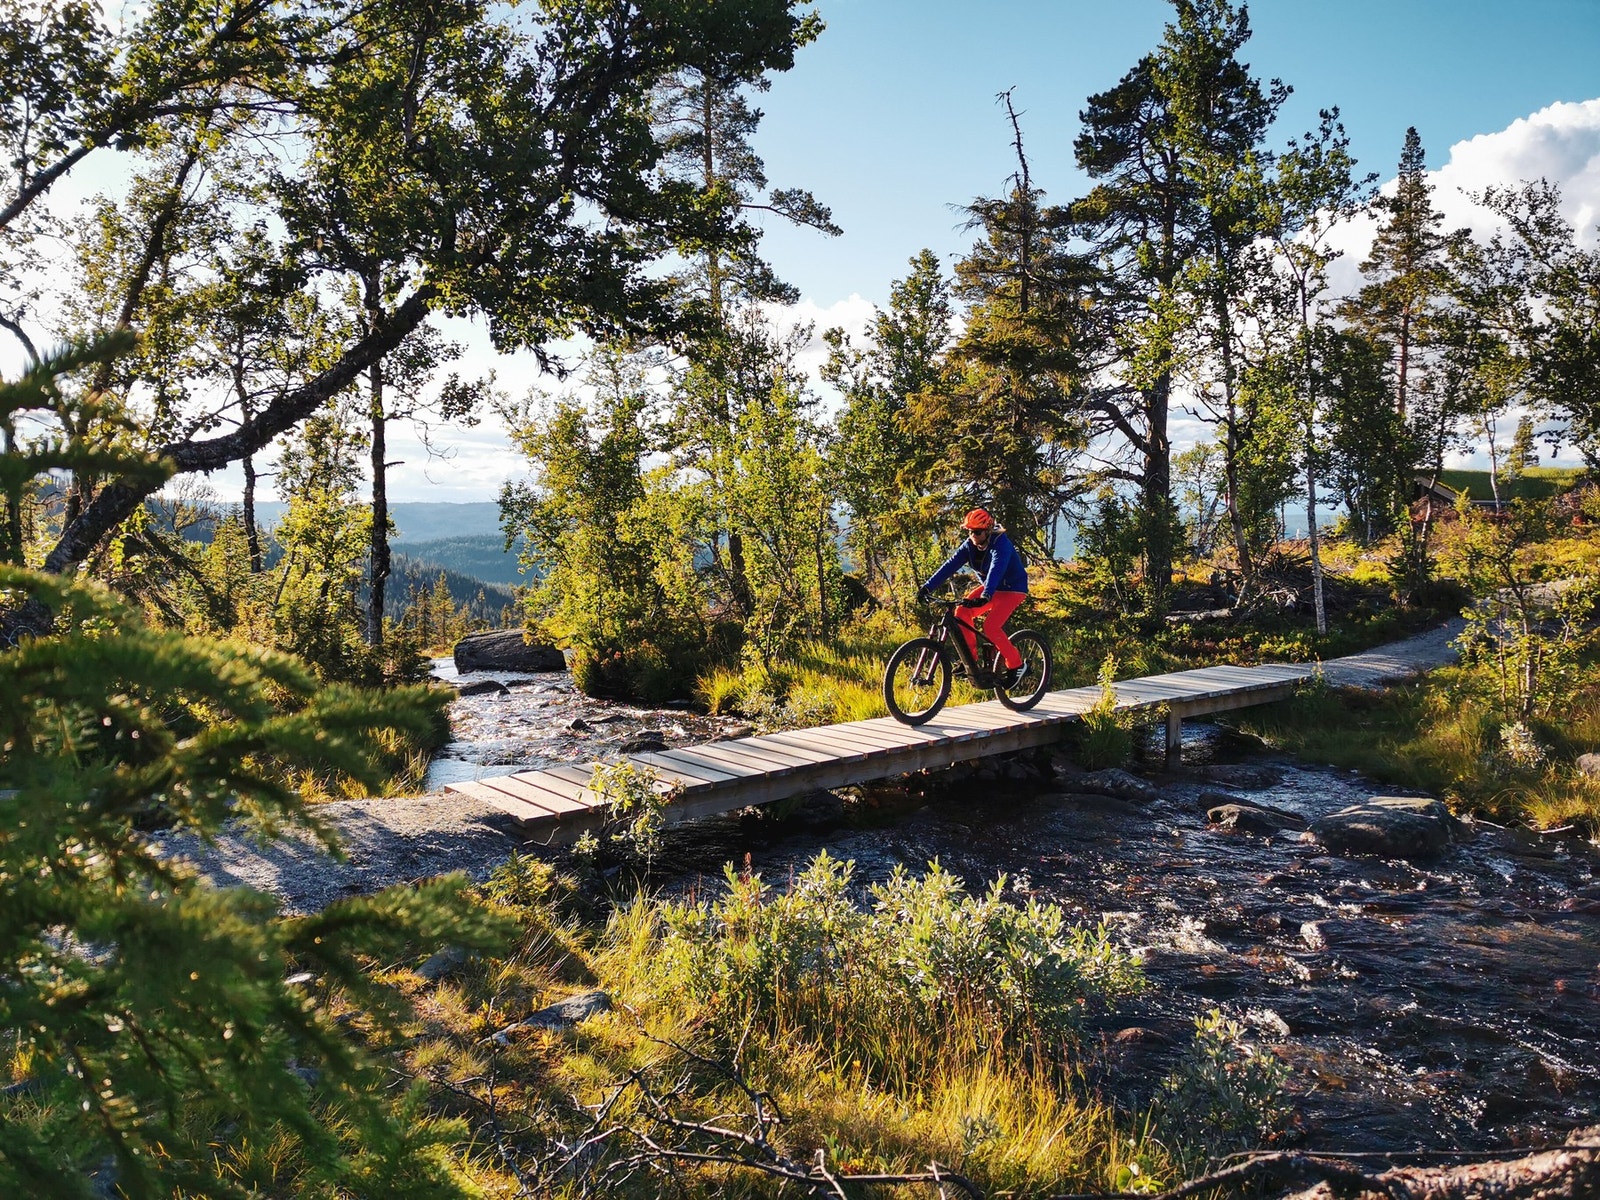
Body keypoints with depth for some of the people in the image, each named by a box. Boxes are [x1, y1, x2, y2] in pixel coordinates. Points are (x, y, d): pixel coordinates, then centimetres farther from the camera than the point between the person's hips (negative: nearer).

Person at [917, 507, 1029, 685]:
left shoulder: (1000, 544, -26)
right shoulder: (969, 545, -7)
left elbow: (996, 570, -42)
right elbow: (950, 565, -14)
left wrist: (985, 597, -59)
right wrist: (927, 587, -26)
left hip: (1012, 589, -7)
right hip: (990, 588, 7)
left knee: (990, 626, -24)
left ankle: (1015, 665, -7)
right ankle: (970, 659, -2)